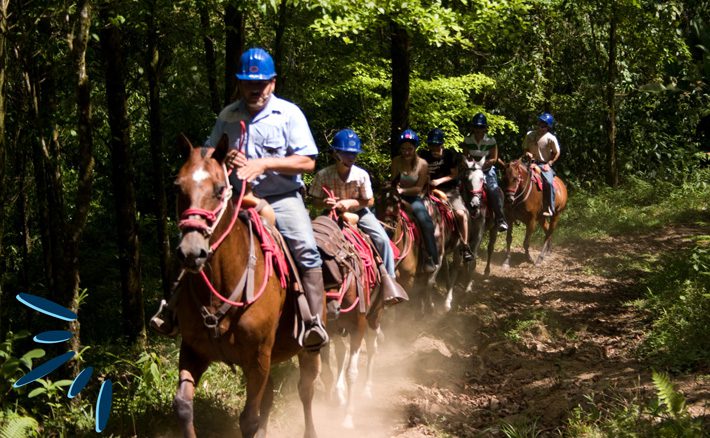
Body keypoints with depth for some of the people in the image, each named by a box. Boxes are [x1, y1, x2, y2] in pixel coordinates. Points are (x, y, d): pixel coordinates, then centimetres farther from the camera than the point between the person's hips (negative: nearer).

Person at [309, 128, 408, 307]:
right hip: (333, 214, 0)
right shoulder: (323, 175, -16)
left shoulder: (361, 175, -14)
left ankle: (388, 278, -9)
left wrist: (350, 203, -23)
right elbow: (316, 202, -7)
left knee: (382, 238, -20)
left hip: (359, 212, 0)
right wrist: (325, 203, -30)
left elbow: (369, 201, -6)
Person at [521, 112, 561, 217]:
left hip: (545, 165, -3)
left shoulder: (551, 138, -8)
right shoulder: (530, 135, 2)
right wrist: (527, 153, -9)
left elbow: (556, 153, 1)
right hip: (532, 162, 4)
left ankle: (549, 209, -18)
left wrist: (549, 164, -9)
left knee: (549, 183, -27)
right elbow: (524, 148, 14)